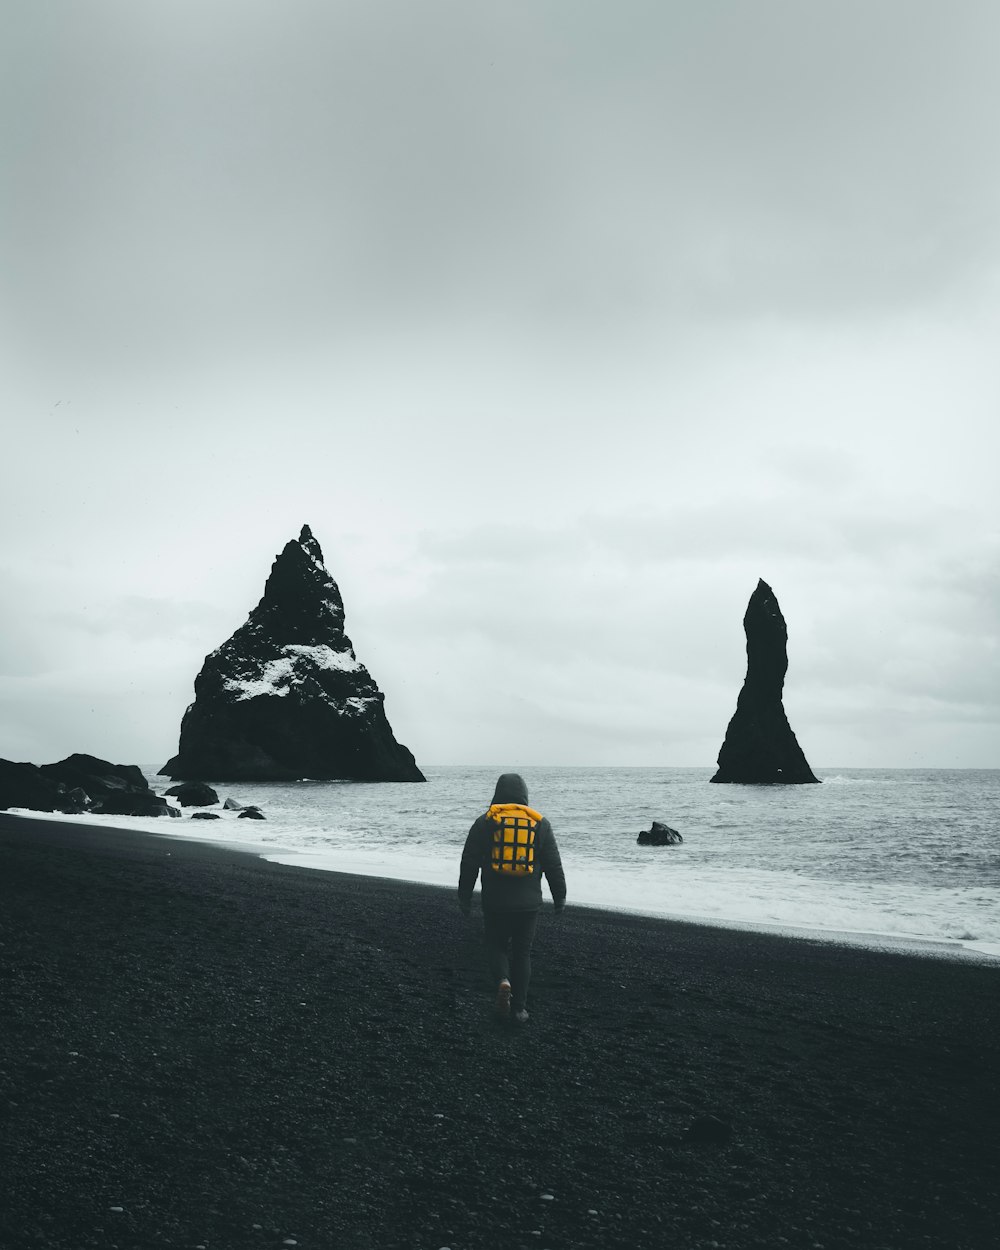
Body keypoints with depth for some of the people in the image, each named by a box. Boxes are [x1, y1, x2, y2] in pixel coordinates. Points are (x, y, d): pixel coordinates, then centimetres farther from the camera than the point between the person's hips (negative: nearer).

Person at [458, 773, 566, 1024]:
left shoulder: (485, 822, 0)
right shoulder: (540, 823, 3)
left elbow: (469, 863, 0)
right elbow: (554, 865, 4)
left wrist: (464, 898, 7)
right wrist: (559, 898, 13)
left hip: (495, 902, -1)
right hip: (528, 904, 1)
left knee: (496, 946, 15)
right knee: (522, 952, 12)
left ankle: (503, 980, -13)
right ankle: (519, 1008, 11)